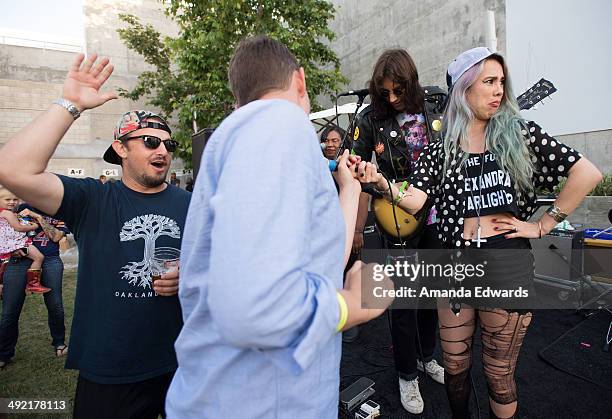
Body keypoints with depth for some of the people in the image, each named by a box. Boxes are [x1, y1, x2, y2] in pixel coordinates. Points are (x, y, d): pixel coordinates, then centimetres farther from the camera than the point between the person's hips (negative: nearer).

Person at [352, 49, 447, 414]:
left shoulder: (440, 104, -1)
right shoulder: (371, 120, -8)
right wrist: (357, 229, -5)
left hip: (440, 215, 3)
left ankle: (426, 357, 40)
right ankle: (407, 375, 25)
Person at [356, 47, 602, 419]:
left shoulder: (520, 133, 2)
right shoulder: (440, 149, 4)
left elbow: (587, 173, -1)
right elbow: (414, 200, -8)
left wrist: (543, 226, -4)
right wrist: (381, 182, -25)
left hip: (507, 267, -1)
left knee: (499, 376, 12)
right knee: (455, 368, 17)